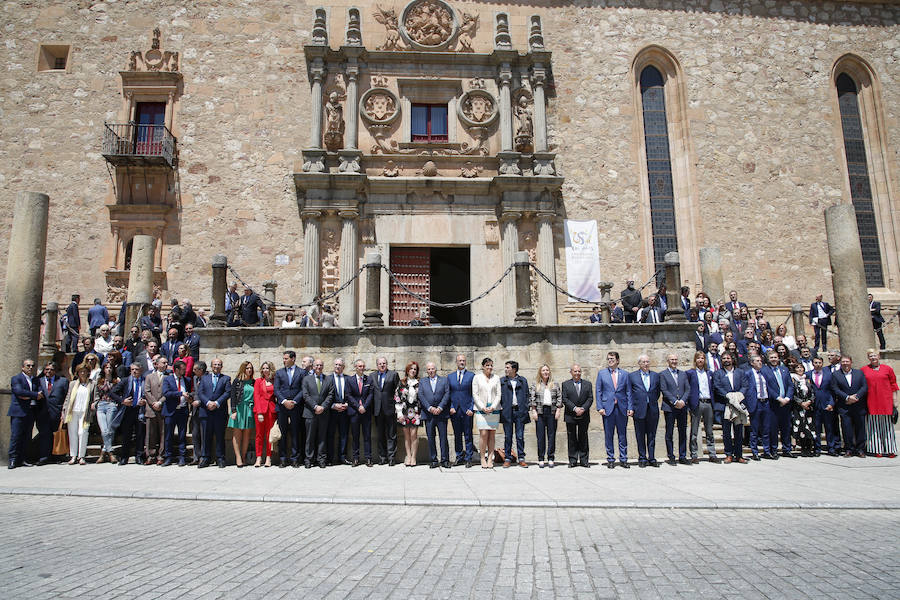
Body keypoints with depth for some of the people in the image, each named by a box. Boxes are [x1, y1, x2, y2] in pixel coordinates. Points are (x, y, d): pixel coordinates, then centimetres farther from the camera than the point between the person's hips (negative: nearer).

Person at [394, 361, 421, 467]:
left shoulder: (419, 383, 7)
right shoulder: (401, 383, 6)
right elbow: (396, 398, 3)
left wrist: (421, 412, 2)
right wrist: (399, 413, -3)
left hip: (415, 412, -1)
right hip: (404, 413, 1)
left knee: (414, 435, -6)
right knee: (406, 435, 4)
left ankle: (413, 456, 2)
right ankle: (408, 456, 12)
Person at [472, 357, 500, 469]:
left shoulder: (496, 378, 11)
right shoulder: (477, 378, 6)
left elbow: (498, 394, 7)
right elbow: (474, 394, 2)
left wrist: (493, 406, -7)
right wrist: (482, 407, -8)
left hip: (494, 409, 2)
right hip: (481, 410, -2)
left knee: (492, 435, 1)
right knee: (484, 434, -9)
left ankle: (490, 459, 6)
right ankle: (483, 459, -1)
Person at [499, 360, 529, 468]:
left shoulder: (523, 380, 9)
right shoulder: (502, 380, 8)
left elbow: (526, 395, 9)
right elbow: (499, 395, 7)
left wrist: (525, 409, 1)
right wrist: (500, 407, -4)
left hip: (520, 411, 0)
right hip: (507, 411, 0)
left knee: (520, 436, 2)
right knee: (507, 436, 3)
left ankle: (521, 458, 8)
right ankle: (507, 458, 10)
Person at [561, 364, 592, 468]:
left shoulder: (587, 384, 10)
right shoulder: (565, 384, 5)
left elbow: (590, 398, 3)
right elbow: (565, 399, -3)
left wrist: (583, 408, -12)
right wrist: (575, 408, -14)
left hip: (584, 416, 1)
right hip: (570, 416, -1)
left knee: (583, 438, 5)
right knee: (572, 439, 3)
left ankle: (584, 460, 11)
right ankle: (573, 461, 9)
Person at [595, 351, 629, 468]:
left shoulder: (624, 373, 8)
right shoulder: (601, 373, 7)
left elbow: (628, 392, 8)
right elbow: (598, 391, 4)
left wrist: (630, 407, -2)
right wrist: (600, 407, -4)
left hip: (622, 408, 1)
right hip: (608, 408, -1)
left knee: (622, 435, 5)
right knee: (608, 435, 3)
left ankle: (623, 459, 14)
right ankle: (610, 459, 12)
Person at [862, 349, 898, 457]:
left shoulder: (887, 369, 7)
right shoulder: (864, 370, 8)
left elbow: (893, 386, 8)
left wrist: (895, 402, 2)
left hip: (886, 402, 0)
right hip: (871, 403, 0)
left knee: (887, 426, 4)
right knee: (874, 426, 2)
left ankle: (889, 449, 11)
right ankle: (877, 449, 7)